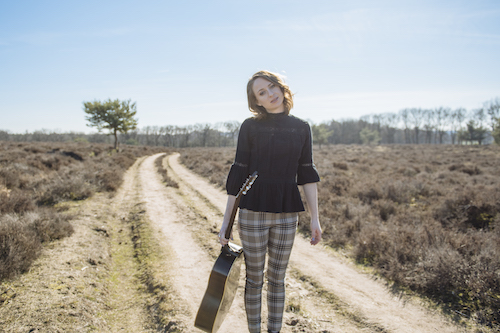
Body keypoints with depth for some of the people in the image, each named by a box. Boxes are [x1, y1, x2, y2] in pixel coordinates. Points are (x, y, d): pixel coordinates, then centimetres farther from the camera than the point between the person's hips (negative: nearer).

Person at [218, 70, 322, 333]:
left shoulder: (301, 129, 5)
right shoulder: (250, 127, -4)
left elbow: (307, 174, 5)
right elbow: (238, 173, -3)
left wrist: (314, 218, 2)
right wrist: (226, 220, -4)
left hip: (287, 213, 2)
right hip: (253, 212, -2)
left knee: (277, 279, 14)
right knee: (254, 279, 10)